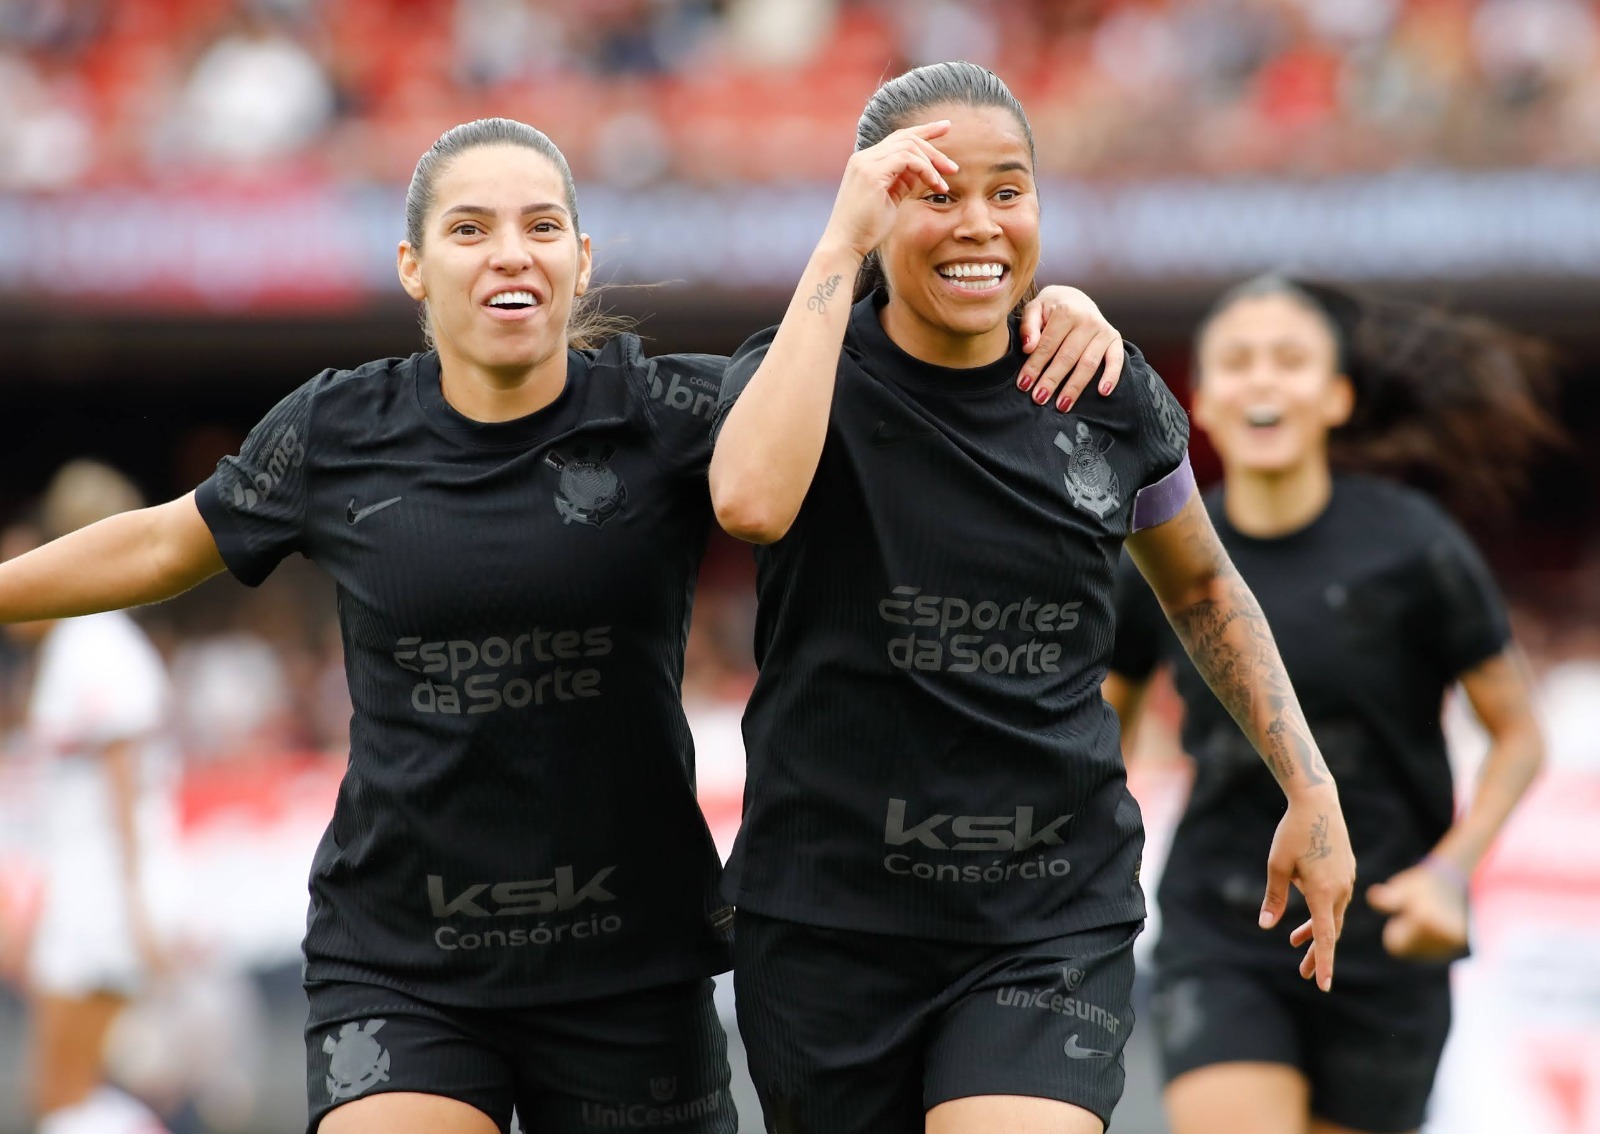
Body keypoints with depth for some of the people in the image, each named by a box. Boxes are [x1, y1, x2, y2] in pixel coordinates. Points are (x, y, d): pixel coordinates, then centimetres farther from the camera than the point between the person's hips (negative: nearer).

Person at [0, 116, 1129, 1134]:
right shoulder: (339, 434, 1)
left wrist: (1039, 322, -21)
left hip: (630, 963, 0)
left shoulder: (671, 415, -5)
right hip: (398, 965, 0)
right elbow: (165, 547, 17)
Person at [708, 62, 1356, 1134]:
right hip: (830, 917, 0)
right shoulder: (805, 370, -6)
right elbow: (753, 501, -31)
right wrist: (837, 249, -25)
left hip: (1053, 923, 0)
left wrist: (1311, 787, 13)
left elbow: (1200, 584, 20)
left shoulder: (1110, 392, 2)